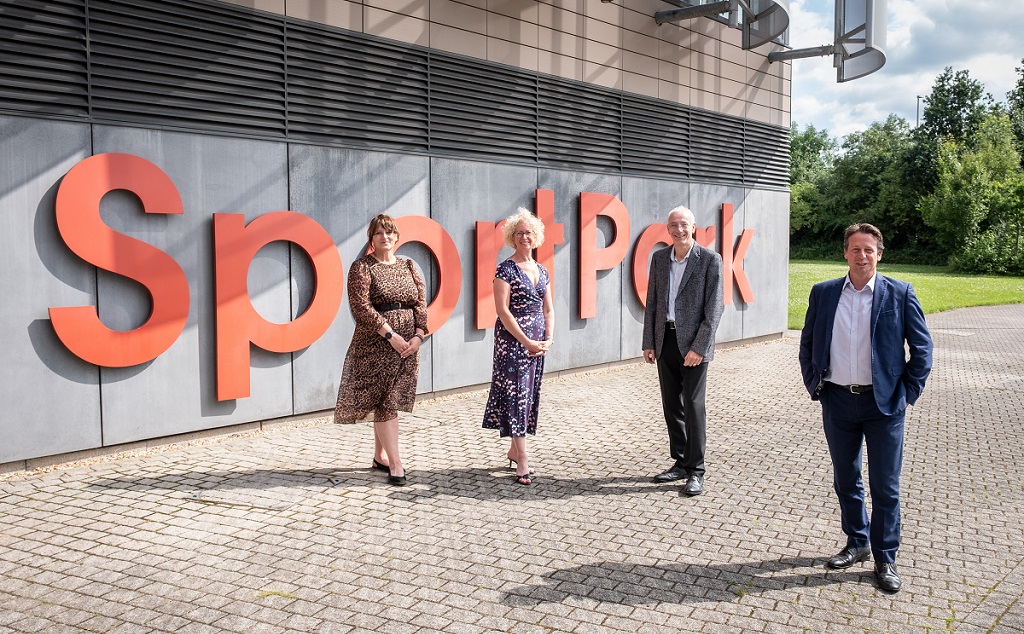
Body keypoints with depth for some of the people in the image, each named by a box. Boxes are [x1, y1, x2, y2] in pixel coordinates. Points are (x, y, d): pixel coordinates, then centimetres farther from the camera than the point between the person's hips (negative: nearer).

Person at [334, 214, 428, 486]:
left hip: (408, 343, 5)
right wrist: (390, 335, -16)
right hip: (376, 342, -5)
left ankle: (380, 456, 22)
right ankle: (395, 463, -5)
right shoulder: (362, 267, -3)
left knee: (391, 401, 9)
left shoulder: (408, 266, 13)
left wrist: (418, 335, -6)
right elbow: (361, 305, -12)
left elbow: (421, 303, 9)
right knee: (385, 401, -6)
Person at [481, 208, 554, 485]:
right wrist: (526, 341, -15)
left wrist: (548, 339, 0)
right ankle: (522, 463, -8)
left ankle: (514, 450, 23)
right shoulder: (506, 269, -7)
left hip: (537, 342, 7)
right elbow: (502, 310, -13)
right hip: (512, 339, -7)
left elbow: (548, 309, 15)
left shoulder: (541, 270, 12)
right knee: (516, 393, -8)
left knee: (530, 394, 10)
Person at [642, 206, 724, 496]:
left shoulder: (710, 259, -6)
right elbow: (651, 303, 12)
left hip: (693, 342, -5)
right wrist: (649, 343, 7)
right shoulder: (659, 258, 8)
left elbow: (714, 308, -9)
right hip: (665, 340, 5)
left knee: (693, 405, -3)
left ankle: (695, 470, 6)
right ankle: (680, 462, 23)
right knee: (671, 405, 11)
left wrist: (699, 347, -14)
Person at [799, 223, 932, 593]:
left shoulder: (900, 294, -3)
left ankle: (885, 559, 18)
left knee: (885, 487, 4)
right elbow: (807, 345, 12)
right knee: (845, 481, 15)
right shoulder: (823, 294, 3)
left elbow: (922, 348, 0)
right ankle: (857, 544, 33)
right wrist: (814, 387, 5)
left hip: (884, 403, -3)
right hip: (837, 402, 3)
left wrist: (908, 393, -4)